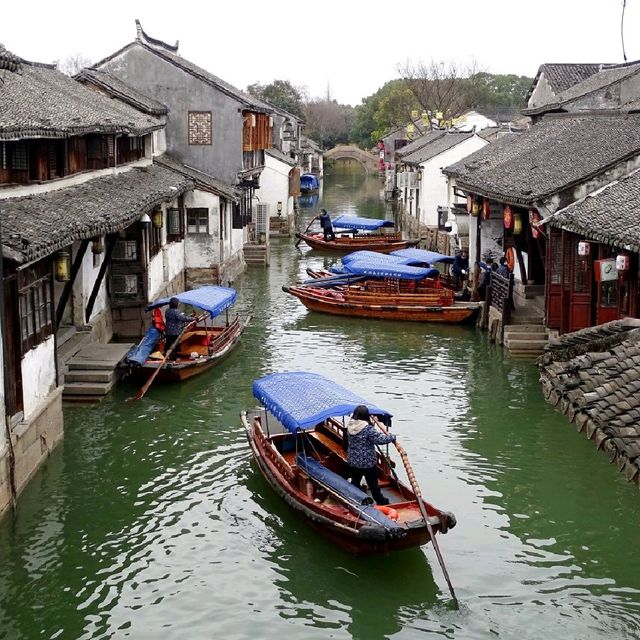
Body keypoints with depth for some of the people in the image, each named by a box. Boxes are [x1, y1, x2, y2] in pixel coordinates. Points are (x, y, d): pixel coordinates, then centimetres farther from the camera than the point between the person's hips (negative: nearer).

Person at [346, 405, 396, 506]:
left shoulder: (350, 426, -3)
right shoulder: (368, 429, -23)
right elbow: (380, 439, -27)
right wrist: (392, 437, -8)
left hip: (353, 462, 5)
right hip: (368, 463, -5)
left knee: (355, 482, 19)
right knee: (373, 484, 10)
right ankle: (380, 501, 24)